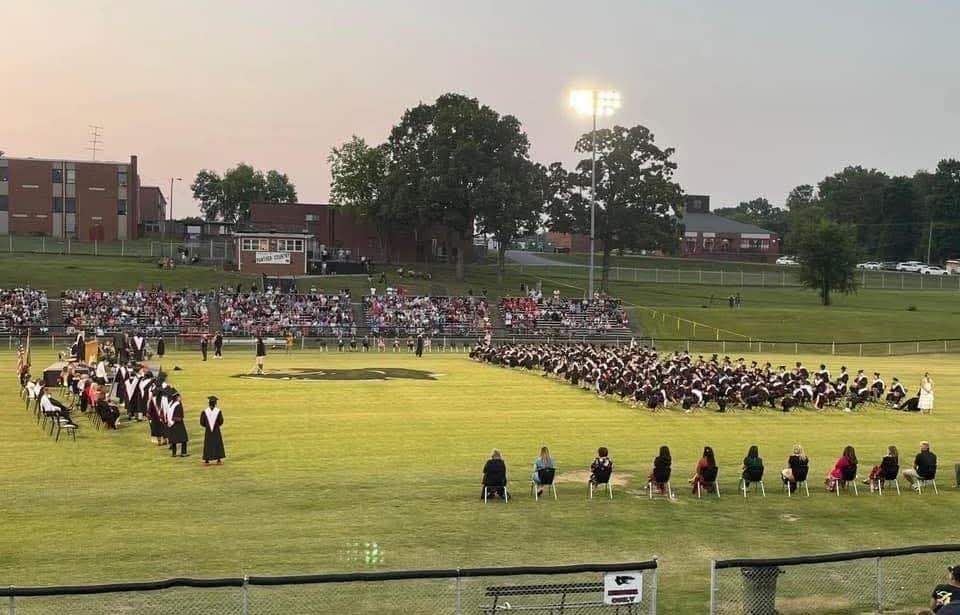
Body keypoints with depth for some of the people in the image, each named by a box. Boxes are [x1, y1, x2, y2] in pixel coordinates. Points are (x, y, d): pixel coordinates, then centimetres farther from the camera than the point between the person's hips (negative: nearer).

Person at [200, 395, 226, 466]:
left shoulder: (205, 412, -12)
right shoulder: (218, 411, -12)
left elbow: (202, 423, -7)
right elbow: (221, 421, -6)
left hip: (208, 431, 0)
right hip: (216, 431, 0)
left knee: (208, 445, 9)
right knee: (218, 445, 11)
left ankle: (206, 461, 9)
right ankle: (219, 460, 13)